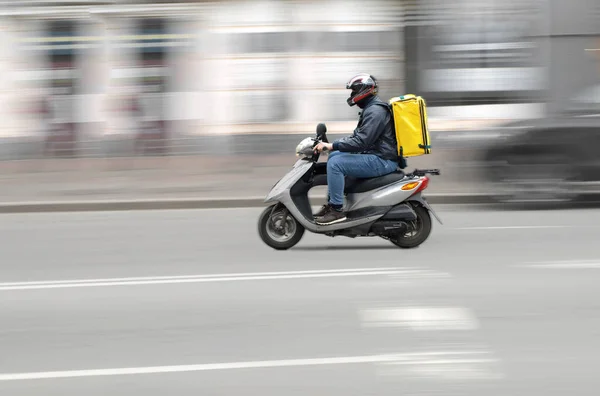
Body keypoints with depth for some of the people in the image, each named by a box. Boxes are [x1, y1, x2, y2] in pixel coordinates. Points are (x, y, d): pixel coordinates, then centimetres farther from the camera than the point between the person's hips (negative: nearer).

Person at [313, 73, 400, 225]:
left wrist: (331, 146, -25)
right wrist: (331, 145, 16)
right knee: (335, 155, 17)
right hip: (377, 156, 11)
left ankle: (337, 210, -17)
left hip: (381, 160, -11)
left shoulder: (375, 111, -18)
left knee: (335, 163, -20)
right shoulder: (370, 108, 18)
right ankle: (331, 203, 15)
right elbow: (358, 136, 25)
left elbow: (361, 141, -26)